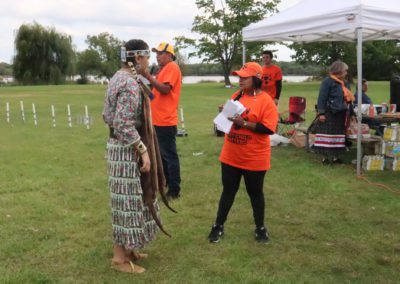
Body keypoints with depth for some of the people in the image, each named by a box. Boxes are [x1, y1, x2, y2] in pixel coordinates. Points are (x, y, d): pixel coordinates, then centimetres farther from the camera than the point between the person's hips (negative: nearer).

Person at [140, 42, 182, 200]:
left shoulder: (172, 67, -10)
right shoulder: (164, 68, 19)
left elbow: (165, 89, -23)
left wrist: (149, 77, -25)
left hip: (166, 121, -10)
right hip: (159, 119, 10)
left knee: (169, 155, -6)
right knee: (161, 153, 17)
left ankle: (174, 190, -1)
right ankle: (164, 182, 29)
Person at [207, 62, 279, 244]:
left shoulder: (266, 101, -13)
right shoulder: (236, 96, 7)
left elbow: (269, 128, -20)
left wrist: (244, 123, -25)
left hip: (254, 158, -5)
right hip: (231, 156, 5)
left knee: (255, 193, 11)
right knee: (228, 191, 13)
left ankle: (260, 228, 28)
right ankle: (218, 226, 24)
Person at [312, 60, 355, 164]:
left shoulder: (344, 84, 15)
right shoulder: (328, 81, -9)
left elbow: (348, 99, 20)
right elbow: (322, 98, -14)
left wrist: (351, 113, 19)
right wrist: (321, 113, -20)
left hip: (341, 115, 8)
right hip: (330, 115, -8)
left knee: (338, 136, 11)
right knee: (327, 136, -5)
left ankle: (335, 156, 18)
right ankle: (325, 157, 2)